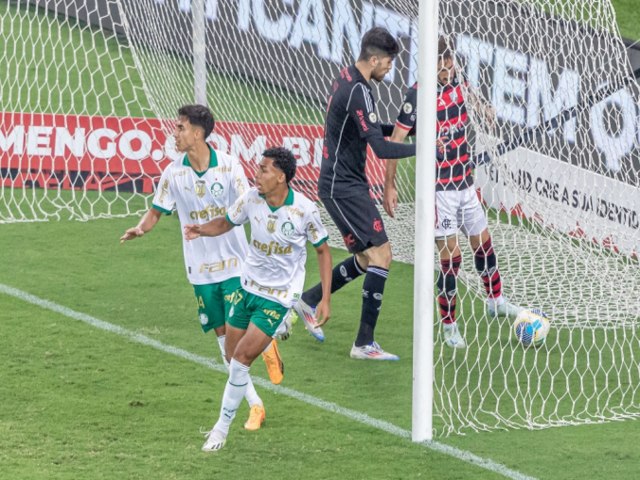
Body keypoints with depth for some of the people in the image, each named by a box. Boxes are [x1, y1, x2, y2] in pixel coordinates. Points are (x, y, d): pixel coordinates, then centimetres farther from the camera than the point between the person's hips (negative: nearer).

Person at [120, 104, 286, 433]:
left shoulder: (229, 166, -8)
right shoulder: (173, 173, -2)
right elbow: (157, 211, 4)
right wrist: (141, 228, -17)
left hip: (235, 263, -2)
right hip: (201, 270, 2)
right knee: (223, 335, 2)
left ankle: (268, 347, 30)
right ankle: (255, 405, 11)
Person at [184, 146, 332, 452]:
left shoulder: (305, 210, -18)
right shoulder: (251, 198, -9)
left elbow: (323, 250, -4)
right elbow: (227, 223, 10)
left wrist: (325, 299, -6)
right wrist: (201, 230, -12)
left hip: (278, 295, -5)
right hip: (247, 286, 5)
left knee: (242, 358, -12)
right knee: (233, 357, 5)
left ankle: (222, 427, 0)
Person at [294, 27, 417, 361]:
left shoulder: (346, 80, 10)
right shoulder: (358, 91, -21)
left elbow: (371, 130, 23)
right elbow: (380, 148, -28)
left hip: (345, 184, 10)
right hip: (343, 186, -10)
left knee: (368, 258, 16)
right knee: (380, 254, -11)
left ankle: (309, 301, 28)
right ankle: (364, 343, -8)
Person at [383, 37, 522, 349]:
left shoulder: (458, 84, 1)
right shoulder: (417, 96, -17)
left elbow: (472, 98, 24)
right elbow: (395, 141, -15)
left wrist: (482, 107, -1)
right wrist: (389, 186, -19)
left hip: (465, 182, 7)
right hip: (439, 189, -7)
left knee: (483, 242, 18)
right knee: (450, 256, -7)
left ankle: (496, 301, 39)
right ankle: (449, 326, 5)